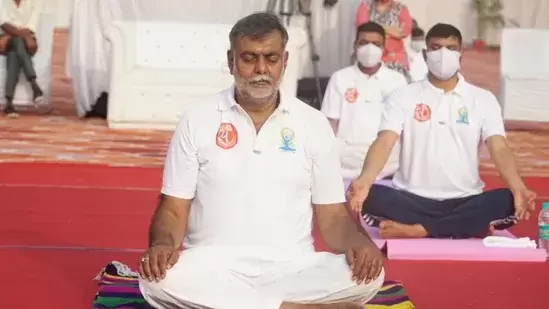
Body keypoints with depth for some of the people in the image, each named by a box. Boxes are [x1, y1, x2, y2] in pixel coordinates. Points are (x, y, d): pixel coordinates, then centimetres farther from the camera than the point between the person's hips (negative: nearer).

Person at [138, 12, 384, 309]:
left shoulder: (314, 124, 7)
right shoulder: (196, 121, 4)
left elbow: (332, 215, 8)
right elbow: (174, 210, 4)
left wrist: (359, 242, -16)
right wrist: (162, 245, -20)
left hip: (291, 268, 1)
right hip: (213, 267, -1)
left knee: (366, 277, -27)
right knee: (160, 279, -34)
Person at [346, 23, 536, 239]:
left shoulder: (483, 99, 7)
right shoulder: (403, 97, 5)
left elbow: (499, 148, -6)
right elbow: (384, 142, -9)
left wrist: (518, 188, -28)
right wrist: (364, 181, -32)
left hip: (465, 202, 1)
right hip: (412, 200, -1)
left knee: (508, 202, -30)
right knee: (370, 197, -31)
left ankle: (417, 231, -29)